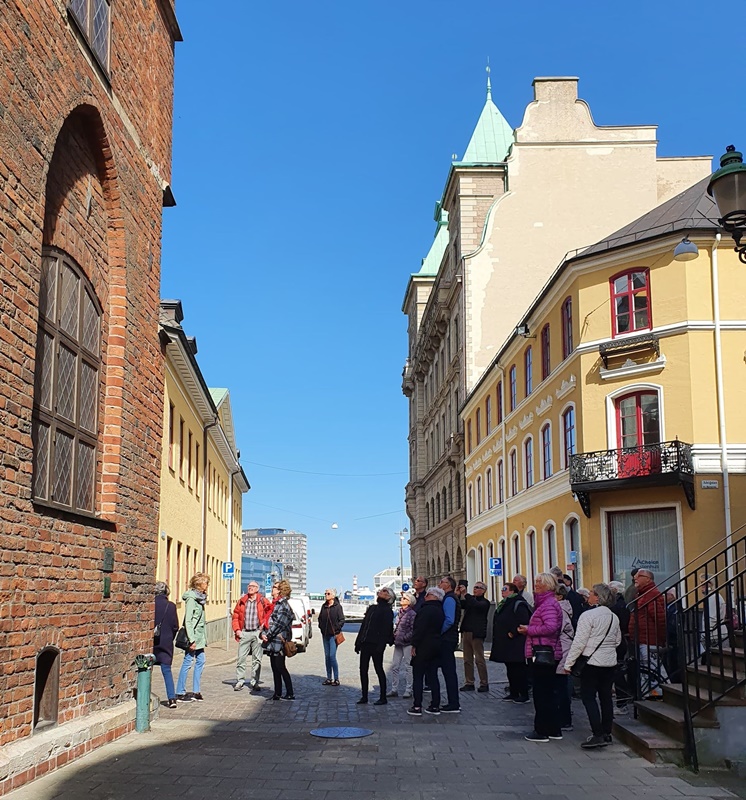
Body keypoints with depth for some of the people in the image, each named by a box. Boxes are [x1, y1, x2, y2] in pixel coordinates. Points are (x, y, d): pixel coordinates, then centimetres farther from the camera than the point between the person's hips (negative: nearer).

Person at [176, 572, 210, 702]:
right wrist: (192, 640, -21)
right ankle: (180, 693, 5)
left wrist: (204, 638, 15)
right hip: (193, 636, -9)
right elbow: (188, 620, -18)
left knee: (200, 662, 10)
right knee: (187, 663, -3)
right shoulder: (191, 598, -15)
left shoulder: (200, 597, 12)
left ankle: (196, 692, 17)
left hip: (200, 637, 9)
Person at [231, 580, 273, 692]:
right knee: (241, 658, -2)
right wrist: (237, 629, 1)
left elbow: (271, 610, 8)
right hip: (244, 633, 1)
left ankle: (254, 682, 11)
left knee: (257, 659, 3)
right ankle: (240, 681, 5)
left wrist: (265, 622, 0)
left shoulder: (262, 601, 2)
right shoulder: (242, 601, 7)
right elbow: (235, 616, 11)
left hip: (257, 632, -1)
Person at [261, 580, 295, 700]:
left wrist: (268, 635, -16)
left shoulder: (283, 605, -13)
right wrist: (263, 633, 4)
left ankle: (290, 694, -2)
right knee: (275, 669, 11)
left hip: (278, 642, -9)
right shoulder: (275, 604, 17)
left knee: (280, 668, -6)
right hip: (272, 643, 9)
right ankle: (277, 694, 17)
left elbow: (278, 624, -19)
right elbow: (269, 621, 19)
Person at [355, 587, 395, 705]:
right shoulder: (371, 608, 18)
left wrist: (381, 645, -21)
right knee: (363, 669, 7)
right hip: (365, 644, 7)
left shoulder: (387, 611, -5)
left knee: (379, 669, -1)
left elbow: (386, 629, -13)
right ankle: (364, 696, 15)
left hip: (376, 645, -7)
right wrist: (358, 642, 15)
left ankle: (383, 698, 7)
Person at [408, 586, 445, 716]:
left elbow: (419, 629, -21)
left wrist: (414, 645, -16)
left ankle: (417, 707, -3)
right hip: (436, 647, 8)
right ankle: (435, 706, 13)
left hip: (424, 647, -8)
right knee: (433, 676, 12)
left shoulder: (426, 610, -17)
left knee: (418, 677, -2)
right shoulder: (440, 611, 12)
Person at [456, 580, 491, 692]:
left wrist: (465, 594, -24)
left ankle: (484, 684, 4)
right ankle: (469, 683, 15)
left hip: (476, 634, -6)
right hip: (466, 632, 6)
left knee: (479, 660, -3)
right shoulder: (469, 599, 14)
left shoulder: (485, 602, -5)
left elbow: (477, 605, -24)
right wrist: (457, 595, -8)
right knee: (467, 660, 9)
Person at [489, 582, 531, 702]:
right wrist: (497, 636, 15)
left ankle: (524, 695, 0)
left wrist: (513, 633, -21)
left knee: (519, 669, -5)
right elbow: (498, 622, 25)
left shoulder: (519, 604, -13)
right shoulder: (503, 604, 17)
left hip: (516, 644, -10)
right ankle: (513, 692, 20)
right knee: (510, 669, 13)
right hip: (505, 644, 10)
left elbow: (523, 621, -23)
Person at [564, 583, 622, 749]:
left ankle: (597, 735, -10)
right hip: (610, 662, 7)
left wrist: (568, 663, -10)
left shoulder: (588, 615, -15)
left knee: (588, 697, -3)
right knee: (606, 697, 12)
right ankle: (606, 733, 17)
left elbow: (579, 642, -16)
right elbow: (618, 640, 18)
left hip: (592, 662, -7)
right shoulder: (614, 617, 7)